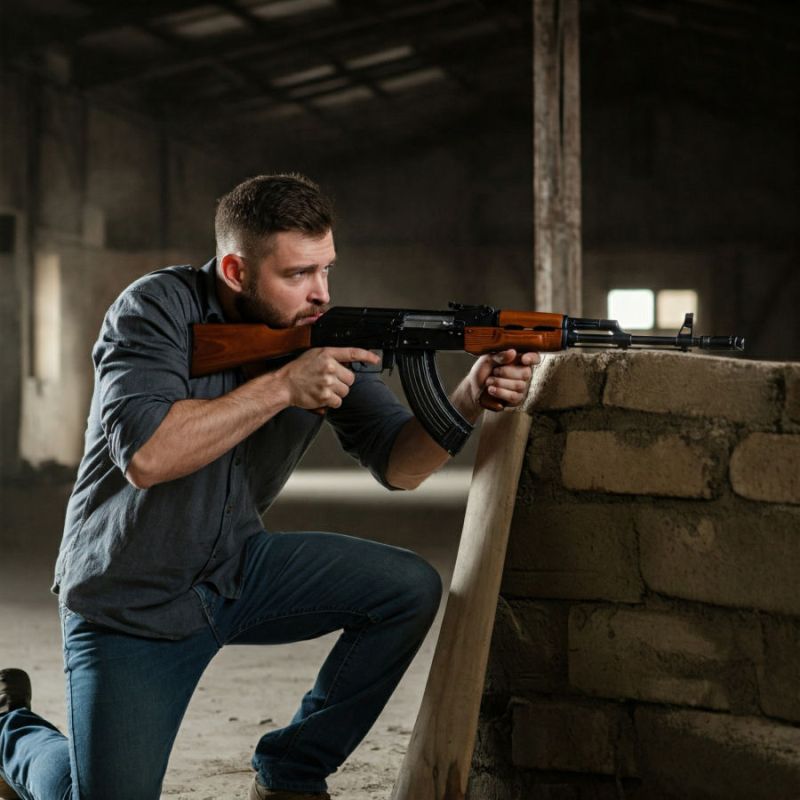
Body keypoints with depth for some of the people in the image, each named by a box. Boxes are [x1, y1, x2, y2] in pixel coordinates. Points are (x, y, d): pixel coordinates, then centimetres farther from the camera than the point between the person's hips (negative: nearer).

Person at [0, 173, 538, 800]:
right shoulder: (159, 309, -18)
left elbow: (399, 465, -8)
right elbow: (145, 456, -31)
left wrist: (470, 402, -27)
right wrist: (282, 388, -31)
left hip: (239, 572, 5)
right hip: (128, 603, -5)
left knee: (411, 589, -11)